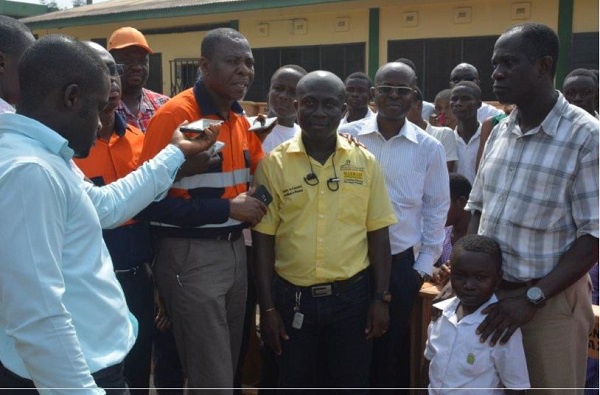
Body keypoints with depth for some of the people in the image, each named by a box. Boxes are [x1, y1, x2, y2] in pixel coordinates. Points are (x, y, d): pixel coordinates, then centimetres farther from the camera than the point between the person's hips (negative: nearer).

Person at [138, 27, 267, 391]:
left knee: (230, 366, 22)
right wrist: (226, 209, -20)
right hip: (191, 256, -7)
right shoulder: (175, 115, -16)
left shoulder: (241, 119, 8)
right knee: (214, 378, 3)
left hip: (235, 250, 8)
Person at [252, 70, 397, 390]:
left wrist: (381, 298, -1)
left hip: (351, 295, 1)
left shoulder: (365, 162, -1)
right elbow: (263, 238, -2)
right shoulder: (273, 164, -5)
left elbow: (377, 233, 2)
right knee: (296, 383, 17)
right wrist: (267, 306, -3)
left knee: (352, 382, 16)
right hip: (292, 297, 0)